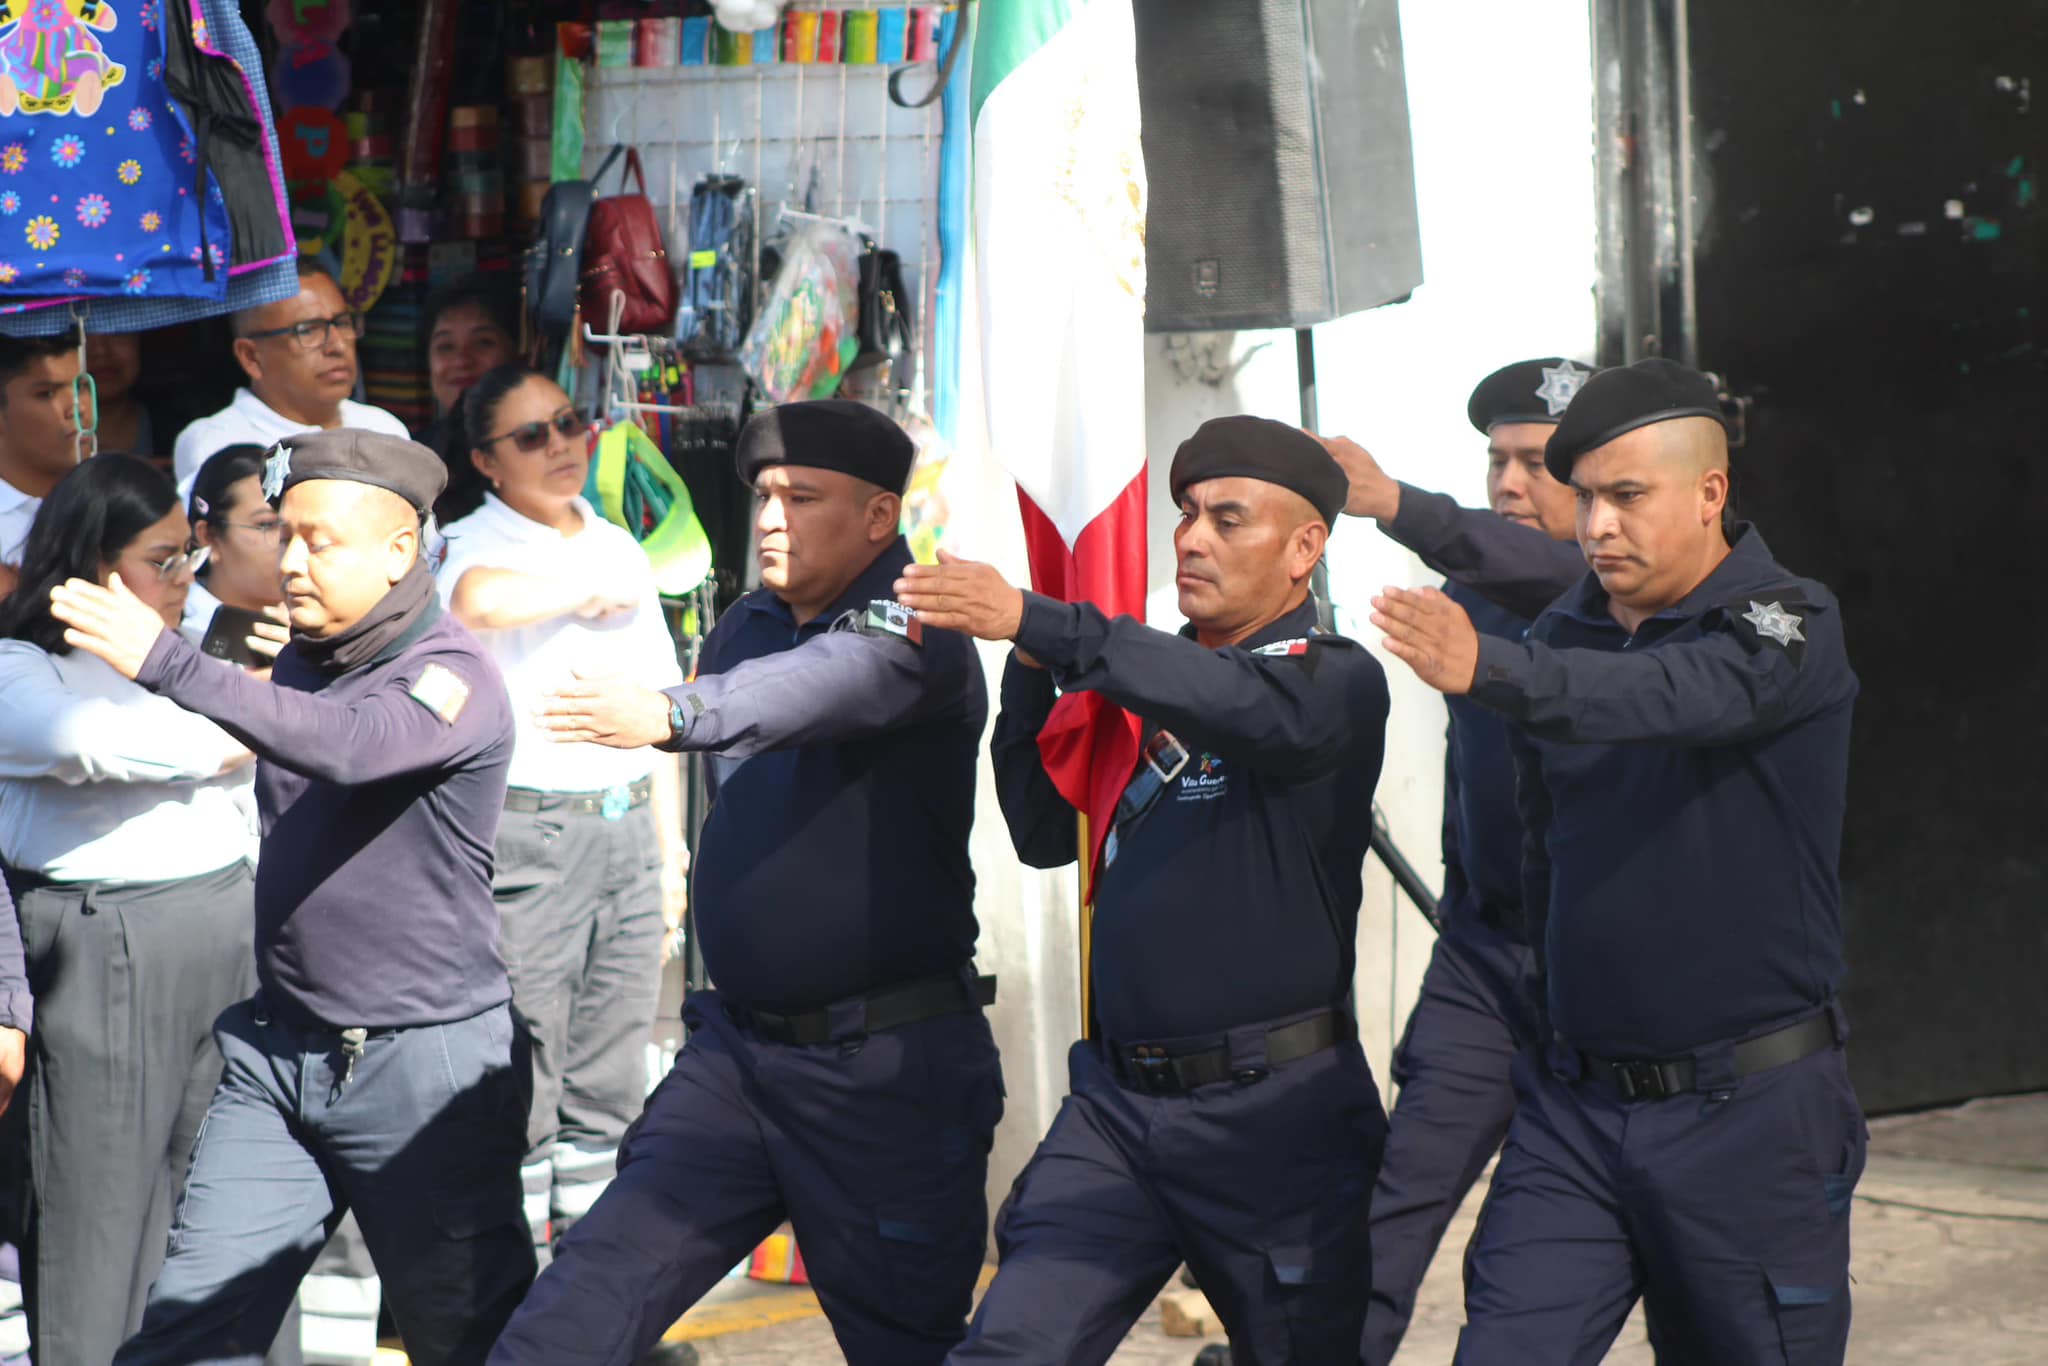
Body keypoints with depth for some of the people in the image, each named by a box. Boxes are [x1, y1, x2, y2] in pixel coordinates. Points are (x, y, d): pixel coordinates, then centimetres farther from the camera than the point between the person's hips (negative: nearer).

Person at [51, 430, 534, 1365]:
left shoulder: (452, 675, -13)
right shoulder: (298, 663, 10)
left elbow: (351, 747, -36)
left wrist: (166, 663, -40)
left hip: (421, 1060, -7)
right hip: (279, 1050, 7)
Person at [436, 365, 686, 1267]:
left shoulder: (620, 549, 16)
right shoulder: (477, 543, -5)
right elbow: (480, 600, -33)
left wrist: (672, 850, 17)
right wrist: (591, 591, -15)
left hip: (627, 829, 6)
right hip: (524, 836, -6)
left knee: (609, 1083, 10)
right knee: (520, 1087, -4)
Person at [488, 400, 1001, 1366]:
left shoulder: (914, 633, -12)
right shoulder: (744, 627, 10)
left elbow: (838, 678, -36)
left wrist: (669, 714, -51)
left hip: (890, 1066, -6)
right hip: (736, 1046, 6)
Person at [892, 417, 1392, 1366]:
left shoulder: (1337, 681, -6)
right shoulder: (1148, 684, 13)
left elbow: (1247, 707, -28)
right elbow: (1047, 834, 14)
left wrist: (1034, 623, -36)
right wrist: (1031, 672, -1)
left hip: (1274, 1109, -4)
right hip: (1117, 1103, 5)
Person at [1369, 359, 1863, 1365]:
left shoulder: (1790, 624, -9)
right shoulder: (1563, 636, 8)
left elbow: (1682, 696, -32)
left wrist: (1486, 670, -46)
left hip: (1751, 1111, -4)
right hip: (1573, 1104, 5)